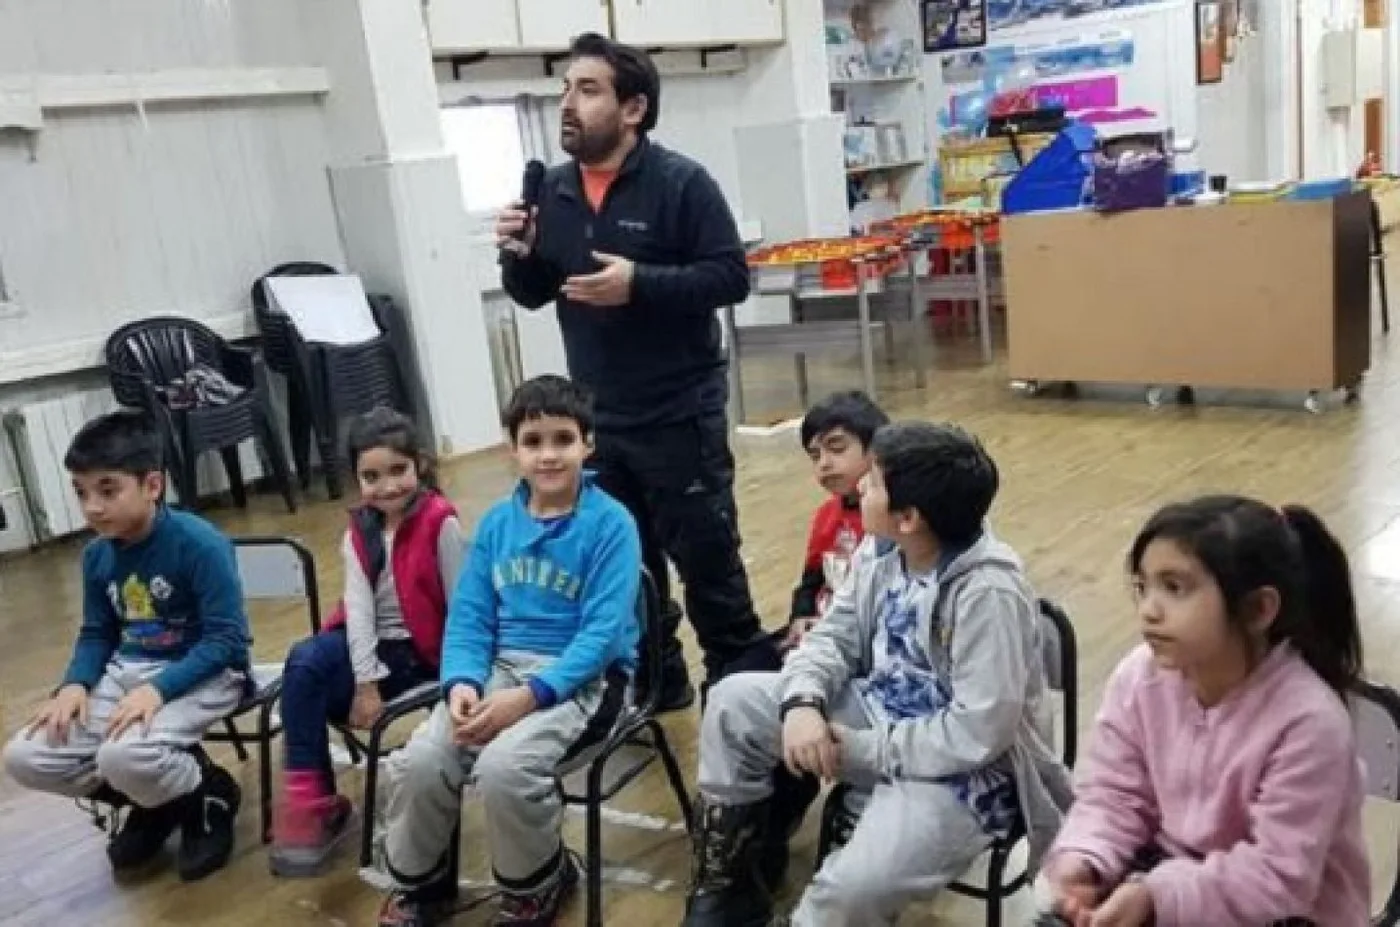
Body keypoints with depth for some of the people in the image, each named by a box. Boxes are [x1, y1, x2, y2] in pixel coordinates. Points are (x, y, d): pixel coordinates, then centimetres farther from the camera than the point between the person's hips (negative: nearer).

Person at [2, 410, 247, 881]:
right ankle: (159, 797, 14)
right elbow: (96, 633, 13)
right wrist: (74, 684, -7)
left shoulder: (200, 543, -20)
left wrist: (158, 689, -30)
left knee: (124, 756, -33)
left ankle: (210, 797, 1)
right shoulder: (97, 554, 2)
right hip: (126, 672, 7)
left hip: (203, 674, -7)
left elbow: (227, 639, -21)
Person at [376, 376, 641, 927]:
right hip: (502, 666, 5)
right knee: (419, 762, -17)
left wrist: (529, 695, -25)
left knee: (502, 767, -29)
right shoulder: (497, 522, 6)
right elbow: (469, 616, 4)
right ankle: (419, 881, 14)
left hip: (584, 676, -5)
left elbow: (603, 633, -16)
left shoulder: (610, 523, -10)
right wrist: (463, 682, -16)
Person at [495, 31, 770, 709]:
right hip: (596, 418, 6)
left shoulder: (681, 183, -10)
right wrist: (518, 255, -9)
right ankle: (655, 683, 32)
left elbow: (731, 277, -15)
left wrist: (640, 284, -25)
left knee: (705, 557, 3)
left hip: (680, 415, -6)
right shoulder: (554, 191, 6)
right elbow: (533, 295, 12)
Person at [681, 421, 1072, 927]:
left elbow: (978, 733, -29)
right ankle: (726, 885, 13)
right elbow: (835, 634, 4)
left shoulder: (988, 592, -28)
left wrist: (862, 752, -21)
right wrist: (803, 702, -18)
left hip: (962, 768, -8)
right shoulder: (881, 548, -3)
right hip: (882, 712, 8)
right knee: (733, 701, -1)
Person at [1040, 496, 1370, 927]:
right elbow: (1112, 794, -3)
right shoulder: (1139, 678, -10)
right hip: (1174, 868, 5)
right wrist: (1081, 858, -23)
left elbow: (1279, 875, -24)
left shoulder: (1308, 720, -26)